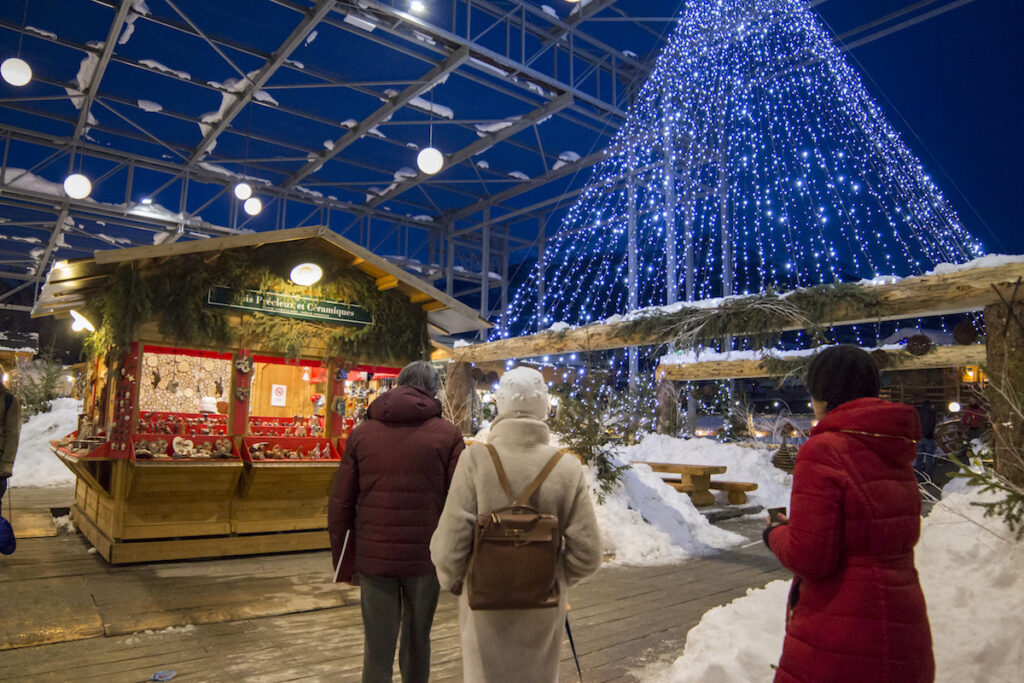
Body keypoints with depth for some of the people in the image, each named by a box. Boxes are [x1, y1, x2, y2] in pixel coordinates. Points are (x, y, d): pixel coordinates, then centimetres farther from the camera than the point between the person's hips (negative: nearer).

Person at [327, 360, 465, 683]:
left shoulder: (362, 432, 3)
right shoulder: (448, 434, -4)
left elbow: (340, 503, 3)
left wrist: (343, 560, 11)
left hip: (374, 558, 1)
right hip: (425, 558, -1)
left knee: (377, 651, 11)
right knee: (417, 643, 20)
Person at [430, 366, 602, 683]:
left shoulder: (476, 459, -19)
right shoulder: (568, 468, -13)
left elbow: (449, 545, -17)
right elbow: (587, 553, -8)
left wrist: (451, 581, 5)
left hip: (486, 607, -1)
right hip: (543, 611, 2)